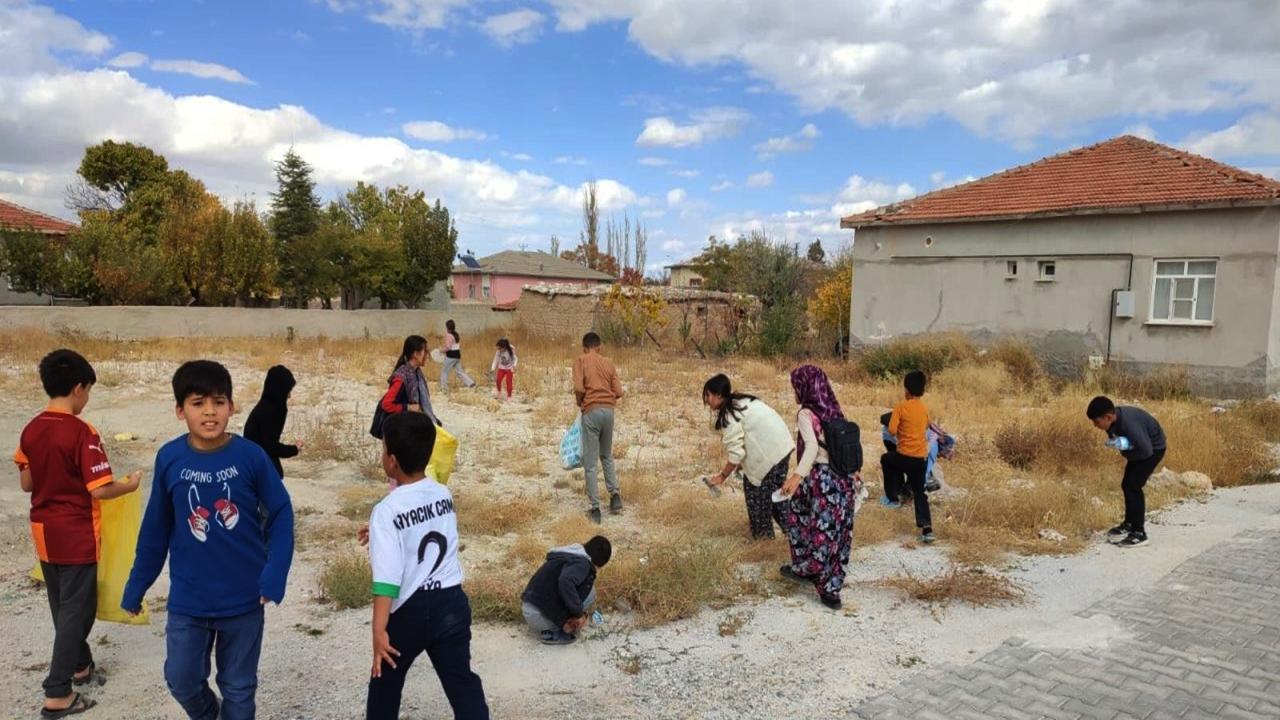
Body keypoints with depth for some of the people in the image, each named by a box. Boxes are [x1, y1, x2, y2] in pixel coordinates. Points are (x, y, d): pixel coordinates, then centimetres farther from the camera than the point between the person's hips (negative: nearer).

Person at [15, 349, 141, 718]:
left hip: (44, 533, 7)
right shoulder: (82, 432, -20)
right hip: (76, 536, -7)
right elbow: (99, 490, -21)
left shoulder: (31, 429, 2)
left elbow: (26, 483, 10)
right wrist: (130, 484, -4)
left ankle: (80, 665, 36)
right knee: (77, 609, 2)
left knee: (62, 606, 19)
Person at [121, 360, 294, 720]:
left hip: (243, 597, -1)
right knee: (182, 680, 14)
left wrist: (274, 573, -15)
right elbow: (155, 528, 3)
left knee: (239, 686, 13)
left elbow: (281, 514, -5)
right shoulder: (169, 458, -8)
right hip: (187, 599, 2)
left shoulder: (251, 456, -14)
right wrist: (137, 585, 9)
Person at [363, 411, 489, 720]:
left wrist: (379, 630, -19)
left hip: (410, 612, -4)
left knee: (385, 683, 21)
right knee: (462, 682, 7)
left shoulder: (386, 510, -16)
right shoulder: (444, 495, 1)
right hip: (452, 602, 4)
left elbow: (387, 578, -21)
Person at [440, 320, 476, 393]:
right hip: (458, 355, 8)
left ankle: (444, 388, 8)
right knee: (459, 370, 15)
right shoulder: (456, 334, 10)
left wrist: (442, 350, -6)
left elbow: (448, 347, -21)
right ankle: (470, 382, 9)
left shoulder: (448, 335, -15)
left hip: (451, 356, -8)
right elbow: (460, 345, 17)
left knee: (444, 371, 4)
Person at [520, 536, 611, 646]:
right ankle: (551, 633, -1)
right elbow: (566, 582, -34)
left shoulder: (572, 555, 14)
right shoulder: (582, 563, -14)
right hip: (539, 616, -9)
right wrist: (578, 613, -23)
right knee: (588, 588, -2)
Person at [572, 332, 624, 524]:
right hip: (609, 411, 4)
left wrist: (579, 402, 7)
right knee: (607, 456, 23)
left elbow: (579, 388, -13)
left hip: (591, 411, -4)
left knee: (590, 462, 1)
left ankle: (595, 508, 0)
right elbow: (618, 392, 5)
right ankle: (614, 494, 11)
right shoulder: (609, 363, 11)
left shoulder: (580, 361, 0)